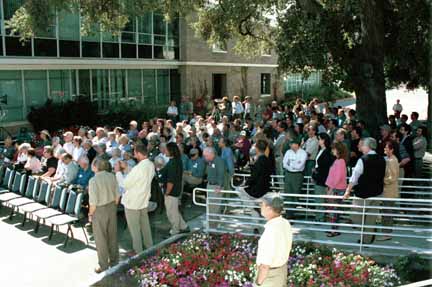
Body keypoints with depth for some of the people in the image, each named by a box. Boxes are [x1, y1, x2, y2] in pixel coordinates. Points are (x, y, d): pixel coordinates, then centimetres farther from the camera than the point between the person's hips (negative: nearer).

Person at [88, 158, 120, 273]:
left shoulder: (93, 181, -21)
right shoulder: (112, 176, -5)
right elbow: (117, 195, 2)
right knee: (112, 235, 18)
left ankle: (104, 265, 20)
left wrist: (90, 214, -3)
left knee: (100, 239, 10)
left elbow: (93, 202, -19)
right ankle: (114, 261, 33)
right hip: (112, 207, 6)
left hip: (100, 210, -6)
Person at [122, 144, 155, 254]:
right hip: (144, 200, 8)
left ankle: (138, 251, 18)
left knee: (134, 228, 7)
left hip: (132, 202, -8)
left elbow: (125, 184, -21)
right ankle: (149, 247, 34)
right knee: (145, 225, 21)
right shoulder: (151, 165, -2)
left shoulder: (139, 168, -28)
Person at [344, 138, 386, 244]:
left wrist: (348, 190, -9)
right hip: (377, 193, 6)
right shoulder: (382, 159, 4)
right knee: (371, 218, 13)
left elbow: (354, 177, -14)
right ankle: (368, 239, 18)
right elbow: (382, 176, 13)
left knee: (356, 218, 7)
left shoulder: (363, 160, -15)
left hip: (363, 193, -6)